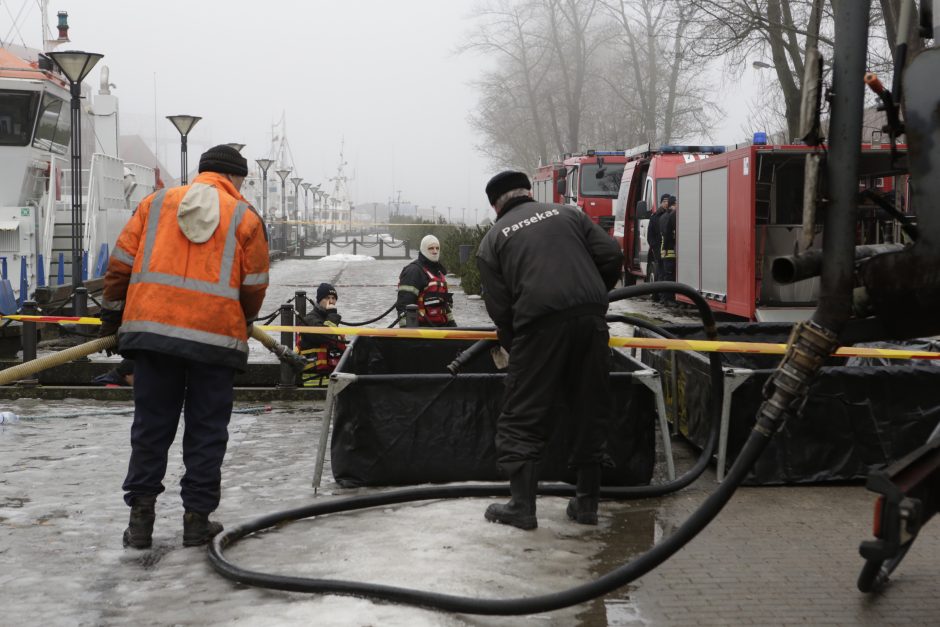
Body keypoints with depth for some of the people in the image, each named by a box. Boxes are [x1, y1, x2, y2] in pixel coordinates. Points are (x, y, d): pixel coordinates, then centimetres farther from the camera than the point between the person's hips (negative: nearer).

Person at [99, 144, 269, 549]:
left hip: (152, 330, 2)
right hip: (216, 336, -2)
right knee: (206, 432, 8)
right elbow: (255, 286, 4)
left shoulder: (156, 203, 11)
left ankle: (140, 515, 8)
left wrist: (112, 314, 20)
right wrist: (242, 320, 24)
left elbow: (121, 261, 9)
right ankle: (197, 517, 11)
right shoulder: (245, 217, 5)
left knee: (151, 426, 10)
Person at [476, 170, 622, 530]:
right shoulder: (567, 214, 20)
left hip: (540, 323, -3)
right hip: (591, 318, 3)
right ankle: (586, 503, 19)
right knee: (591, 412, 14)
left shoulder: (493, 239, 14)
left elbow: (499, 308, 6)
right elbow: (611, 255, 10)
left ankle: (522, 506, 4)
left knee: (523, 418, 7)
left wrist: (511, 344, 22)